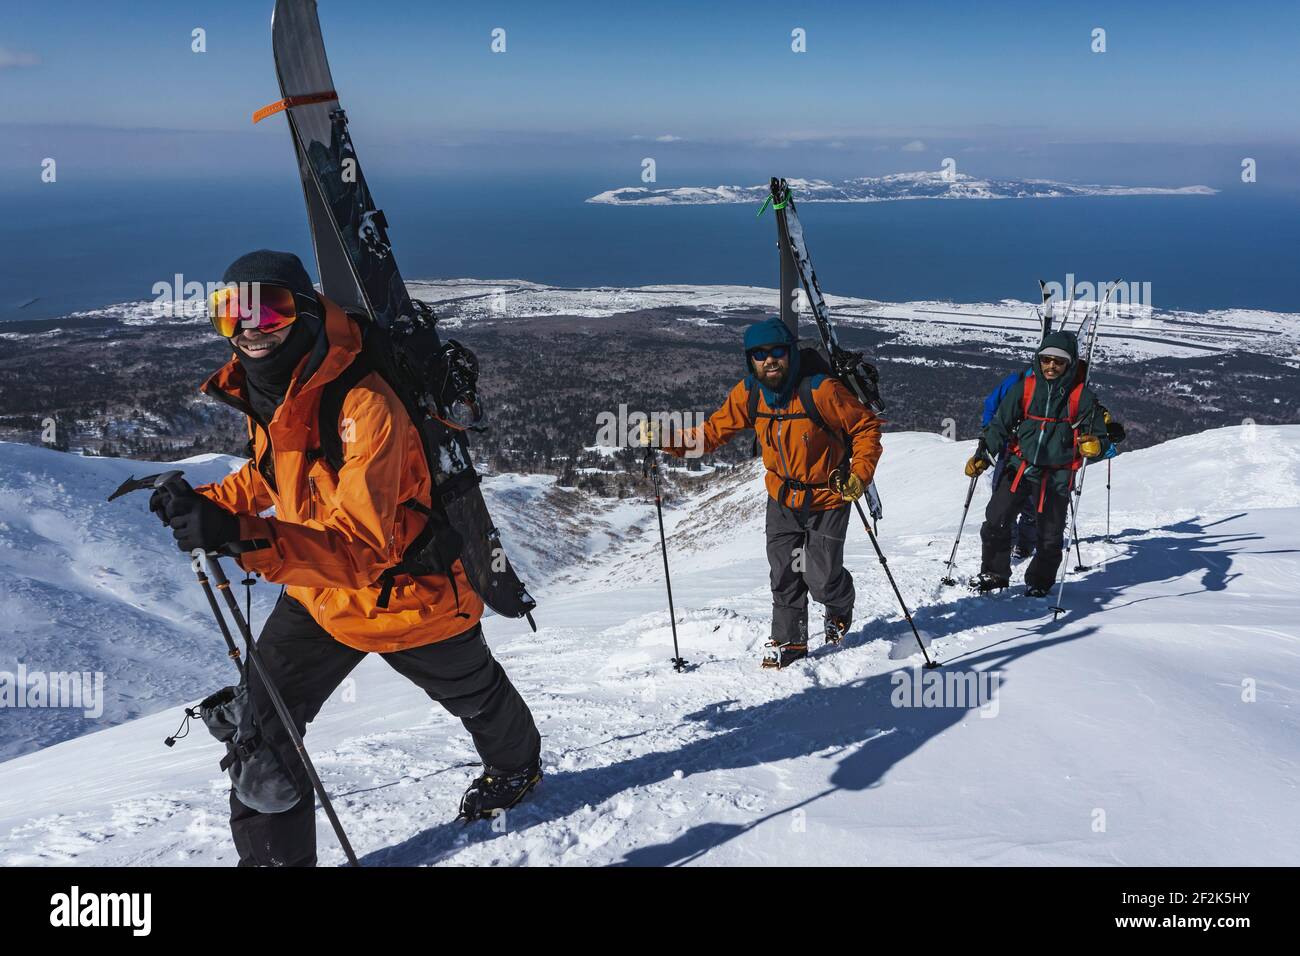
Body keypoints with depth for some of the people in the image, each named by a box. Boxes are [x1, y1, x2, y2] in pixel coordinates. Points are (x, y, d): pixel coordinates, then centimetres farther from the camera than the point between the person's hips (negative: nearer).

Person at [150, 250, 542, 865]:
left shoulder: (363, 403, -34)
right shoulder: (265, 391, -7)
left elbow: (365, 543, -42)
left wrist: (243, 538, -53)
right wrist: (207, 504, -3)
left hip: (405, 593, -6)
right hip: (319, 593, 6)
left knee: (472, 694, 23)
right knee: (261, 715, -5)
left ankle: (517, 766, 57)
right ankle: (274, 856, 15)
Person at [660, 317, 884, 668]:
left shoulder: (820, 390, -26)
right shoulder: (749, 393, -11)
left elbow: (866, 426, -15)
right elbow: (714, 430, -3)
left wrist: (860, 474, -24)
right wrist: (669, 441, -17)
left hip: (828, 498, -4)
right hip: (782, 498, 4)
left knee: (821, 579, 2)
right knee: (784, 576, 7)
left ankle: (840, 608, 38)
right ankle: (788, 643, 28)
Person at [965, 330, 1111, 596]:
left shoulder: (1082, 395, -4)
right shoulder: (1024, 388, 0)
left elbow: (1100, 437, 0)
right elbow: (999, 425, 5)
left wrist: (1094, 445, -24)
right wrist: (982, 454, -5)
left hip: (1056, 475, -1)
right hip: (1019, 466, 1)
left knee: (1050, 537, 2)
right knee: (995, 522, -6)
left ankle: (1039, 582, 25)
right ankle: (994, 574, 14)